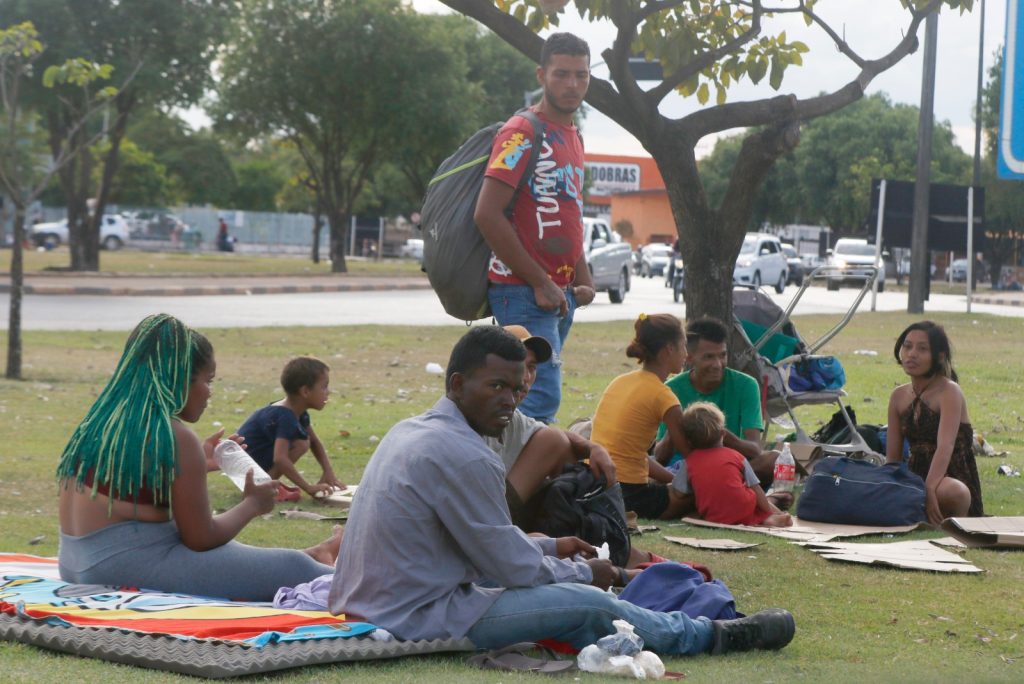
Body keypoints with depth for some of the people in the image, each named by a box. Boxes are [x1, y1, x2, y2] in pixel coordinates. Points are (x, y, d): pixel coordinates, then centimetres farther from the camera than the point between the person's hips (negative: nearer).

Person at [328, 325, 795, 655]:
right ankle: (711, 636, 17)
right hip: (415, 620, -10)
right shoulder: (464, 457, -22)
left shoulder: (409, 431, 9)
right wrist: (584, 573, 4)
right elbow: (512, 566, -14)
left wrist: (549, 548, 21)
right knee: (587, 604, -4)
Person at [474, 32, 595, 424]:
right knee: (543, 400, -16)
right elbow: (488, 215, -19)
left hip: (559, 294, 9)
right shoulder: (522, 133, -11)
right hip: (523, 291, -9)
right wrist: (540, 283, -17)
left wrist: (581, 281, 12)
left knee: (527, 398, 11)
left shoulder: (572, 137, 18)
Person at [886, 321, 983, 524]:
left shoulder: (949, 392, -11)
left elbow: (945, 447, -26)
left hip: (954, 481, -5)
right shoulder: (899, 396, 8)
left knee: (948, 492, -41)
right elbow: (892, 456, 7)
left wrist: (929, 490, -39)